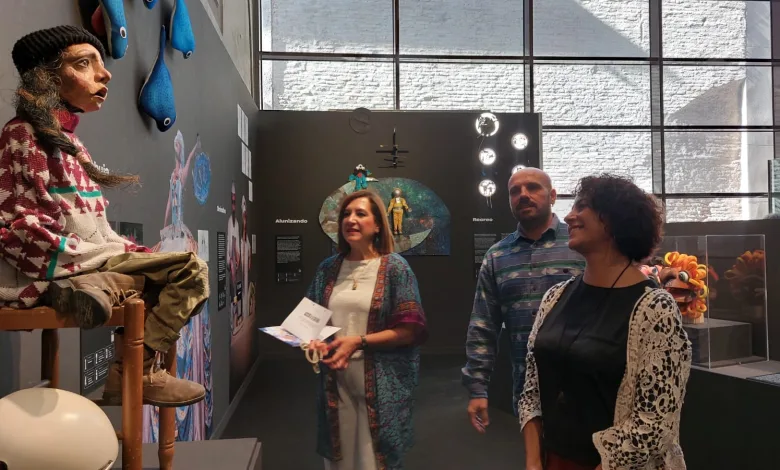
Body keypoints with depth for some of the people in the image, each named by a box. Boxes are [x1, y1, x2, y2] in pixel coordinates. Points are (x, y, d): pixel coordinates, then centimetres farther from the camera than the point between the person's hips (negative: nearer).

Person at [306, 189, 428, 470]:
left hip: (380, 383, -3)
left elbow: (411, 330, -10)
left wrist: (358, 341, -17)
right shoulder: (328, 268, 6)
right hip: (335, 381, 4)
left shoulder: (394, 267, -6)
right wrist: (313, 341, -8)